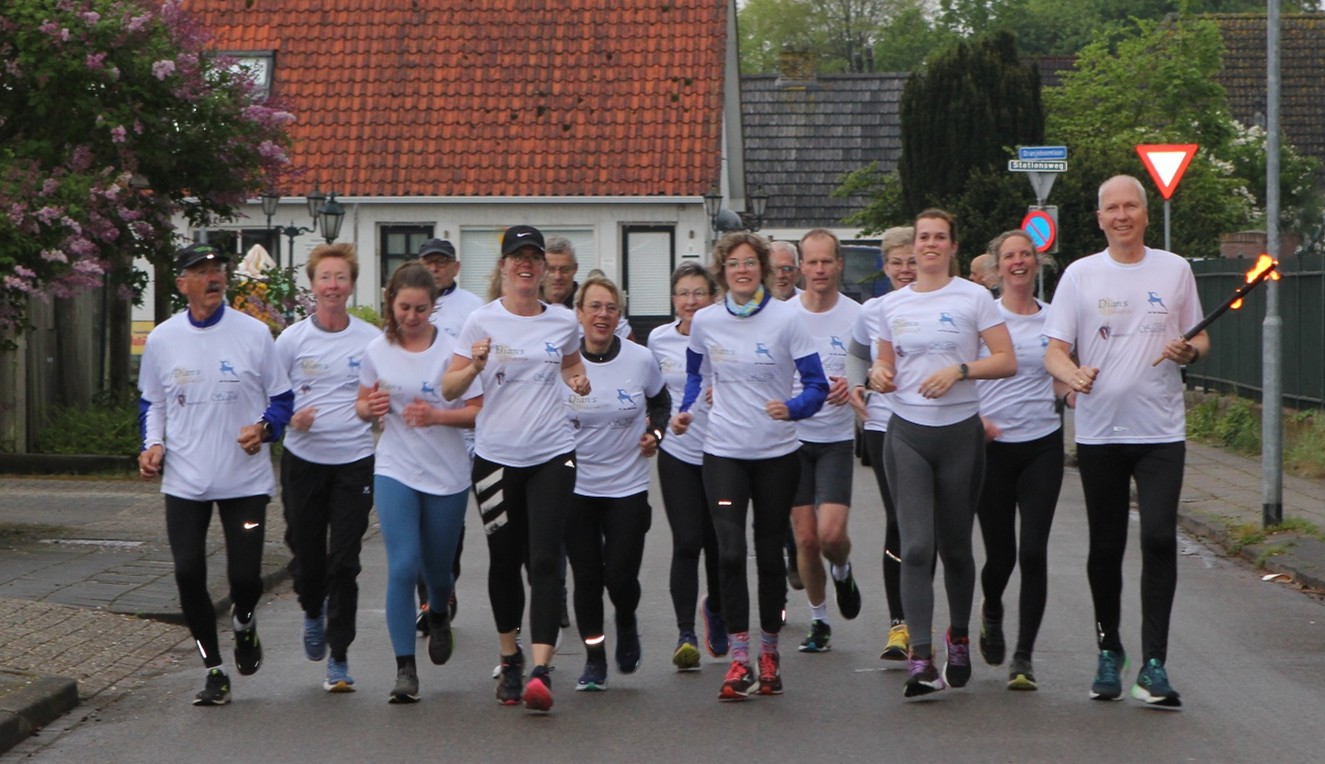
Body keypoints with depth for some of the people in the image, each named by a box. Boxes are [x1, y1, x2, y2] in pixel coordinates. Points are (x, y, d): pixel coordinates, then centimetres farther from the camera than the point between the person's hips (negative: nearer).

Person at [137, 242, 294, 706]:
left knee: (245, 576, -5)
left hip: (246, 480, -2)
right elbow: (151, 403, 16)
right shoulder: (162, 340, 3)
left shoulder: (254, 333, -2)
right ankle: (214, 671, 14)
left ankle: (244, 622, 33)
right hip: (184, 482, 2)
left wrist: (264, 428, -15)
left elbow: (282, 398, 5)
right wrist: (152, 443, -2)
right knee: (189, 575, -3)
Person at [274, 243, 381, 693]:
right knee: (306, 554, 7)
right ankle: (313, 613, 41)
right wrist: (289, 417, -12)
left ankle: (339, 656, 4)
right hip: (303, 459, 1)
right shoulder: (292, 339, 2)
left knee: (344, 562, -4)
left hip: (355, 460, -1)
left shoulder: (372, 340, 2)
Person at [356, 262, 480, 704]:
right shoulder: (377, 351, 2)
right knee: (402, 566, -11)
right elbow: (362, 406, 13)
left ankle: (438, 616, 49)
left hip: (448, 474, -1)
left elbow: (479, 412, -6)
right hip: (395, 471, 1)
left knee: (437, 566, 13)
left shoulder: (451, 349, -7)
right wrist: (370, 407, -10)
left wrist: (438, 416, -23)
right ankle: (405, 669, -7)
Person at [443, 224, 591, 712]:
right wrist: (475, 366, -19)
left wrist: (578, 380, 6)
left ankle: (541, 671, -19)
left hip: (552, 454, 0)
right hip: (496, 456, 0)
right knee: (504, 560, 9)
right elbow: (449, 388, 1)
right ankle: (509, 658, 29)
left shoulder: (563, 323, 7)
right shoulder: (482, 321, 1)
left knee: (545, 560, -12)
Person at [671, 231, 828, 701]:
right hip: (723, 452, 1)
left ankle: (769, 651, 24)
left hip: (777, 454, -1)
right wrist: (684, 410, 9)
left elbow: (817, 386, -7)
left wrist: (791, 408, -25)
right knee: (730, 552, -13)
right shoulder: (704, 322, 2)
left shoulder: (786, 319, -6)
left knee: (770, 554, 7)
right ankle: (739, 659, -9)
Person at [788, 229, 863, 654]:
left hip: (837, 438, -2)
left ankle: (842, 571, 22)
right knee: (805, 537, 2)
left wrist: (853, 386, -21)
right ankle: (819, 621, 19)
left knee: (831, 533, -14)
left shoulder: (856, 316, -4)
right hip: (792, 435, 2)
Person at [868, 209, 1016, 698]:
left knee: (955, 547, 9)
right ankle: (920, 659, -14)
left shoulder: (973, 298, 0)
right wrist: (879, 374, -1)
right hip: (907, 433, 2)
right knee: (916, 547, -10)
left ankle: (959, 639, 31)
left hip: (960, 432, -1)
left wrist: (960, 369, -18)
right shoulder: (893, 304, 11)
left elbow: (1007, 361, -4)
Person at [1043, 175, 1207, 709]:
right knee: (1105, 546, 8)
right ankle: (1108, 652, 26)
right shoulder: (1080, 275, 5)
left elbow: (1201, 341, 15)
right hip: (1098, 431, 1)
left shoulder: (1175, 270, 6)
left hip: (1160, 431, -1)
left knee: (1159, 538, -13)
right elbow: (1054, 352, 1)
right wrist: (1073, 374, -21)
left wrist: (1188, 350, -9)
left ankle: (1153, 665, -11)